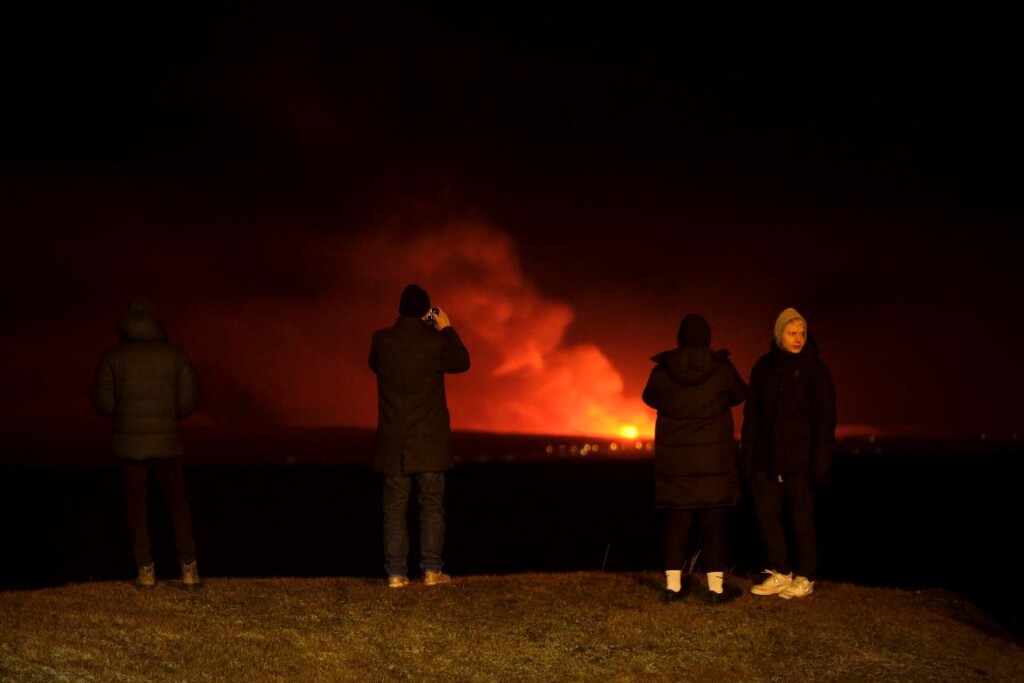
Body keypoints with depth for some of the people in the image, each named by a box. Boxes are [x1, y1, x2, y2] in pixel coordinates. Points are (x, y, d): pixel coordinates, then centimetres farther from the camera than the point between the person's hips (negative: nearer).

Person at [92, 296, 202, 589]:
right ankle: (189, 570, 3)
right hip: (166, 442, 0)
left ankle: (146, 571, 8)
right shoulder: (176, 354, 0)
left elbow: (102, 401, -2)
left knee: (136, 508, 9)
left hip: (129, 442, 0)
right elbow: (188, 401, 0)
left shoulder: (113, 355, -2)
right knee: (178, 506, 8)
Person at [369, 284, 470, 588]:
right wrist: (447, 329, 13)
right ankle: (432, 569, 4)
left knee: (394, 507, 5)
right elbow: (462, 362, 7)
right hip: (429, 442, -1)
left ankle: (396, 573, 4)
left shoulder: (382, 340, -5)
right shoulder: (435, 341, -11)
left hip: (393, 442, 2)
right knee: (431, 505, 6)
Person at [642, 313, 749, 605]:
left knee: (677, 519, 7)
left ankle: (673, 583, 7)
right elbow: (740, 395, 10)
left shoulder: (662, 371, -5)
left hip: (674, 459, 2)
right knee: (713, 520, 3)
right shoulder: (722, 369, -8)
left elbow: (650, 398, 13)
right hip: (713, 457, -2)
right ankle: (716, 586, 3)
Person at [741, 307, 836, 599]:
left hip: (801, 458, -4)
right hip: (767, 457, 4)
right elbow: (752, 414, 9)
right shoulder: (764, 367, 7)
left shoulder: (815, 369, -4)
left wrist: (820, 462, -12)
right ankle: (780, 574, 16)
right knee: (766, 513, 4)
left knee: (801, 518, 1)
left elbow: (825, 419, -6)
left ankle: (805, 578, 14)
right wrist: (748, 455, 4)